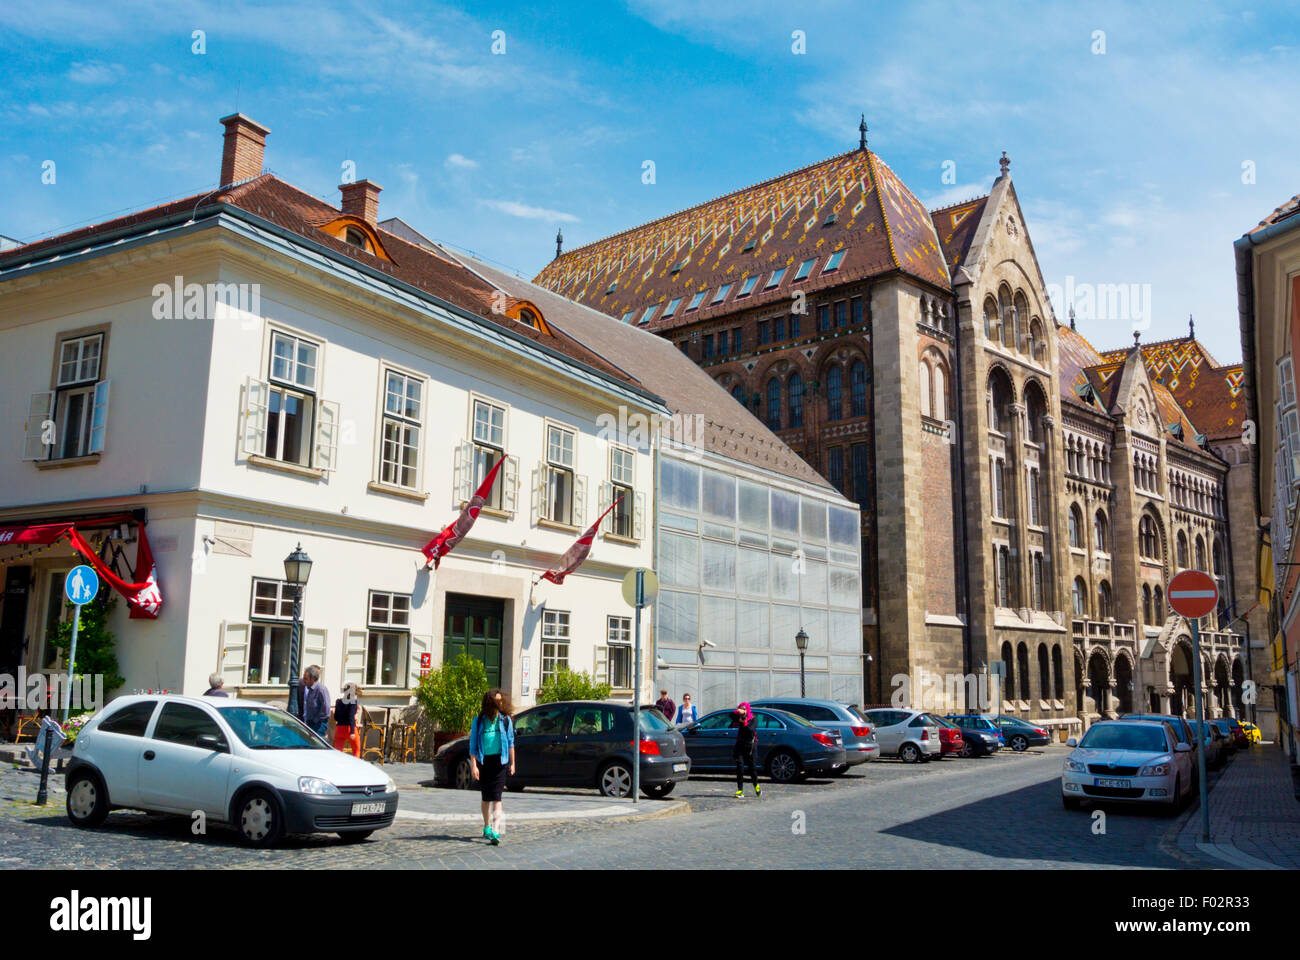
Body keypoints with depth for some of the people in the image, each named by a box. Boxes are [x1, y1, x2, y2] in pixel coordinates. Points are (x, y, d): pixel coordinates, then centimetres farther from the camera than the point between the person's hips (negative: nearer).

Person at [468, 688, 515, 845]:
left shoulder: (506, 720, 4)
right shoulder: (479, 721, 2)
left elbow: (511, 742, 10)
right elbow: (473, 744, 2)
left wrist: (512, 763, 8)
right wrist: (473, 765, -6)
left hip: (500, 761, -1)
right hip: (483, 761, 1)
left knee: (496, 797, -11)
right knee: (485, 798, 12)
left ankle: (496, 832, -18)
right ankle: (487, 827, 29)